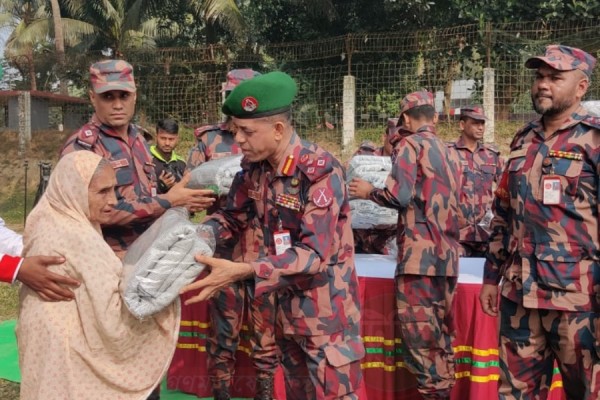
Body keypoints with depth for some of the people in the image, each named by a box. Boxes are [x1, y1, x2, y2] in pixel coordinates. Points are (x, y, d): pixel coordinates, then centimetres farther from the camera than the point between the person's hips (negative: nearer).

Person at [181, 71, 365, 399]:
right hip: (286, 307, 7)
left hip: (326, 311, -7)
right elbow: (233, 217, 11)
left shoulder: (321, 172, -24)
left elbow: (315, 254, -28)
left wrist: (241, 271, -35)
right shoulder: (254, 167, -2)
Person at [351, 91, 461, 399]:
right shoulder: (449, 152, 18)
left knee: (419, 336, -4)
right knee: (440, 334, 13)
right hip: (446, 255, 8)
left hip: (420, 254, -8)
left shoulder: (410, 144, -4)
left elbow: (400, 195, -17)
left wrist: (369, 191, 1)